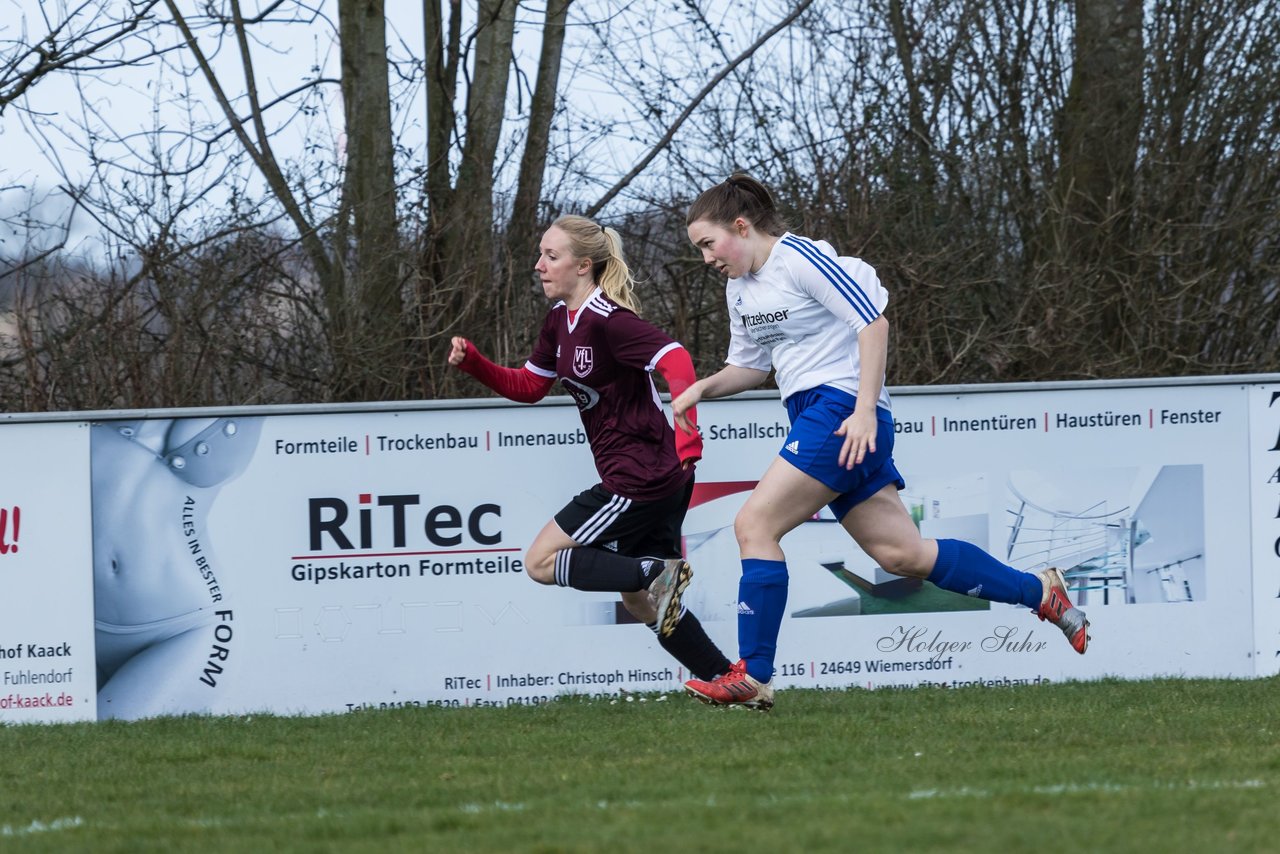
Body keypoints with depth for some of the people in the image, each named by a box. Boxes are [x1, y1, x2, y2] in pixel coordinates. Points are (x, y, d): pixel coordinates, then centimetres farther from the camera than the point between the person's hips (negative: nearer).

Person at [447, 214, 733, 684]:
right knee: (641, 602, 15)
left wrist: (687, 435, -42)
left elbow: (676, 360, -30)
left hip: (640, 477, -10)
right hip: (657, 481, 10)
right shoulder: (560, 320, 11)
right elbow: (528, 386, 21)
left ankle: (658, 573, -15)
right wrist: (472, 362, 5)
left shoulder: (607, 320, -18)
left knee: (541, 561, -6)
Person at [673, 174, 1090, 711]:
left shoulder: (801, 259, -11)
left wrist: (864, 410, -22)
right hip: (814, 418, 9)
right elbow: (751, 364, 26)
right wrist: (703, 388, 6)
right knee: (901, 552, 7)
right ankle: (1040, 592, 18)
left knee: (754, 523, -15)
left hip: (841, 411, -9)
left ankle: (752, 676, -13)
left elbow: (873, 322, -15)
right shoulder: (739, 289, 16)